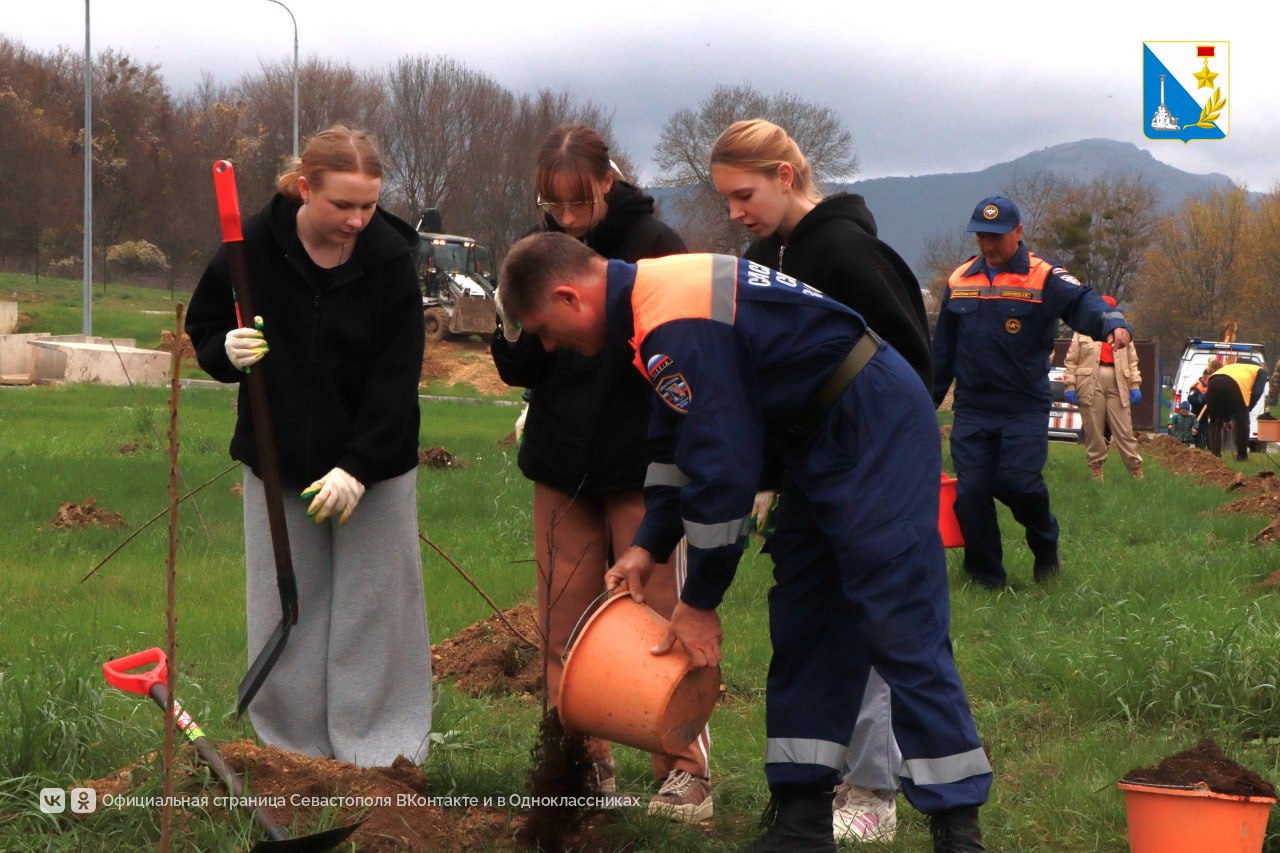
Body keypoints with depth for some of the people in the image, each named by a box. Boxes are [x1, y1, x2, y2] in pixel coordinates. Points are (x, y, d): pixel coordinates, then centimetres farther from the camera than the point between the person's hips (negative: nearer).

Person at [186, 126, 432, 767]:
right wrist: (227, 351, -19)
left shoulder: (390, 261, -13)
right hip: (276, 461, 2)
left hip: (374, 466, -1)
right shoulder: (253, 246, -10)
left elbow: (397, 380, -14)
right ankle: (293, 747, 19)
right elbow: (202, 327, 5)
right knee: (284, 607, 8)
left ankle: (383, 749, 14)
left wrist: (358, 467, -23)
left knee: (375, 606, 3)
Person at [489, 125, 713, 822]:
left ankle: (686, 771, 2)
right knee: (565, 621, 7)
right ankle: (584, 763, 16)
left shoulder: (652, 244, -8)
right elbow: (521, 372, 10)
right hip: (562, 468, 5)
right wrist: (515, 330, -11)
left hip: (642, 469, -5)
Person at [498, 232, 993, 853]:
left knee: (899, 621, -12)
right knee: (801, 622, 10)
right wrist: (649, 545, 11)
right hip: (829, 430, 11)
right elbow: (676, 442, 19)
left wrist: (700, 601, -13)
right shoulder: (656, 292, 8)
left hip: (874, 425, -11)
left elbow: (721, 470, -23)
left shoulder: (677, 329, -24)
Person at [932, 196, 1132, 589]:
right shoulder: (959, 281, 11)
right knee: (971, 491, -2)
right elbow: (942, 350, 18)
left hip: (1025, 409, -4)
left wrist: (1113, 323, -41)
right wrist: (927, 401, 19)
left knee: (1019, 482, -14)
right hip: (971, 409, 4)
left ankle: (1046, 549, 17)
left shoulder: (1045, 279, -2)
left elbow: (1083, 303, -19)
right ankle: (986, 578, 11)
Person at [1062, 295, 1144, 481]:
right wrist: (1070, 386, -4)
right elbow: (1071, 361, 5)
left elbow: (1132, 361, 16)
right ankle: (1096, 469, 8)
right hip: (1090, 384, -1)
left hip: (1117, 384, 1)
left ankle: (1136, 471, 1)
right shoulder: (1082, 333, 9)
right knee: (1093, 430, 1)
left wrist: (1135, 386, 8)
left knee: (1124, 429, -1)